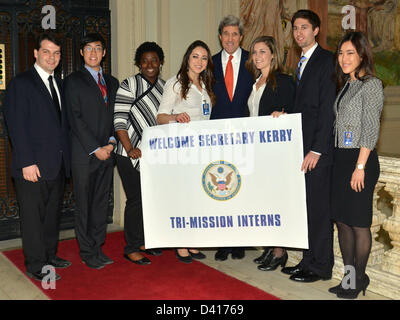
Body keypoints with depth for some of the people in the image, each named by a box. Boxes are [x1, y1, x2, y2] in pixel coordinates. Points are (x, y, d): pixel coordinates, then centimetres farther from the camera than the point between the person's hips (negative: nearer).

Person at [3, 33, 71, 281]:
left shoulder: (59, 84, 14)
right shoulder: (21, 84, -7)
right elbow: (17, 127, -12)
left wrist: (67, 156, 9)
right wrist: (27, 163, -18)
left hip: (59, 165, 7)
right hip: (34, 166, -7)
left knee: (53, 214, 16)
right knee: (33, 216, 3)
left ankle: (50, 256, 30)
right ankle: (36, 266, 13)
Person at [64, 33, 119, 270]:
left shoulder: (112, 82, 15)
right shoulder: (74, 81, 0)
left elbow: (116, 116, 13)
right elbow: (75, 118, -7)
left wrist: (111, 142, -3)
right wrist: (95, 149, -12)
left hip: (107, 152, 5)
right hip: (84, 154, -4)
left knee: (102, 202, 9)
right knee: (84, 204, 2)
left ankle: (98, 247, 20)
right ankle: (88, 252, 12)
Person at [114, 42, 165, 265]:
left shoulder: (165, 87, 11)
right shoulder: (129, 85, -7)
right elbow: (119, 120, -12)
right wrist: (130, 149, -18)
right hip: (131, 154, -6)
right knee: (136, 199, -3)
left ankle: (143, 241, 28)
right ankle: (131, 248, 10)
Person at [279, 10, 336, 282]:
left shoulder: (327, 60, -7)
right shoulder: (301, 63, 19)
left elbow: (328, 108, -14)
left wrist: (316, 149, -17)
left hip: (319, 149, -8)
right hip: (302, 146, 8)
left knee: (318, 206, -2)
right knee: (305, 206, 12)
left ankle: (320, 267, 9)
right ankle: (308, 261, 22)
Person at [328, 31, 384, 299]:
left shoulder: (371, 84, -9)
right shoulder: (345, 85, 15)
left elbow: (371, 130, -14)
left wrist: (360, 167, -17)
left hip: (360, 160, -8)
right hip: (340, 159, 8)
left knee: (359, 222, 0)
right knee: (342, 220, 11)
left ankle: (359, 278, 14)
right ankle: (348, 275, 22)